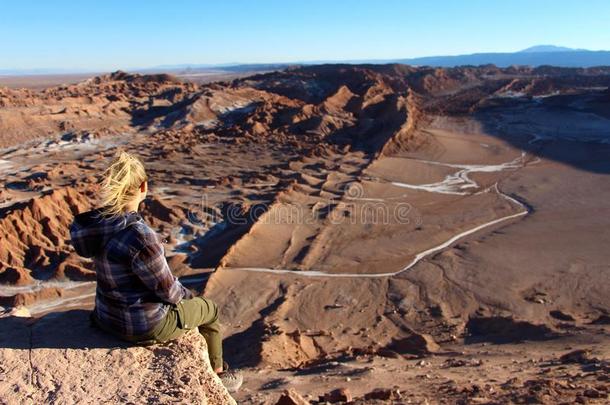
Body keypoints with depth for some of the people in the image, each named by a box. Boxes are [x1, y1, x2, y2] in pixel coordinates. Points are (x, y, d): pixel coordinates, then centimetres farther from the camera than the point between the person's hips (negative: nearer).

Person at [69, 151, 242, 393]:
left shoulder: (97, 221, -8)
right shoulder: (140, 236, -34)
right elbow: (166, 289, -23)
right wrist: (184, 295, 0)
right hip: (144, 324, -7)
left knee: (183, 298, 33)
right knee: (210, 310, 18)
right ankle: (217, 373, 40)